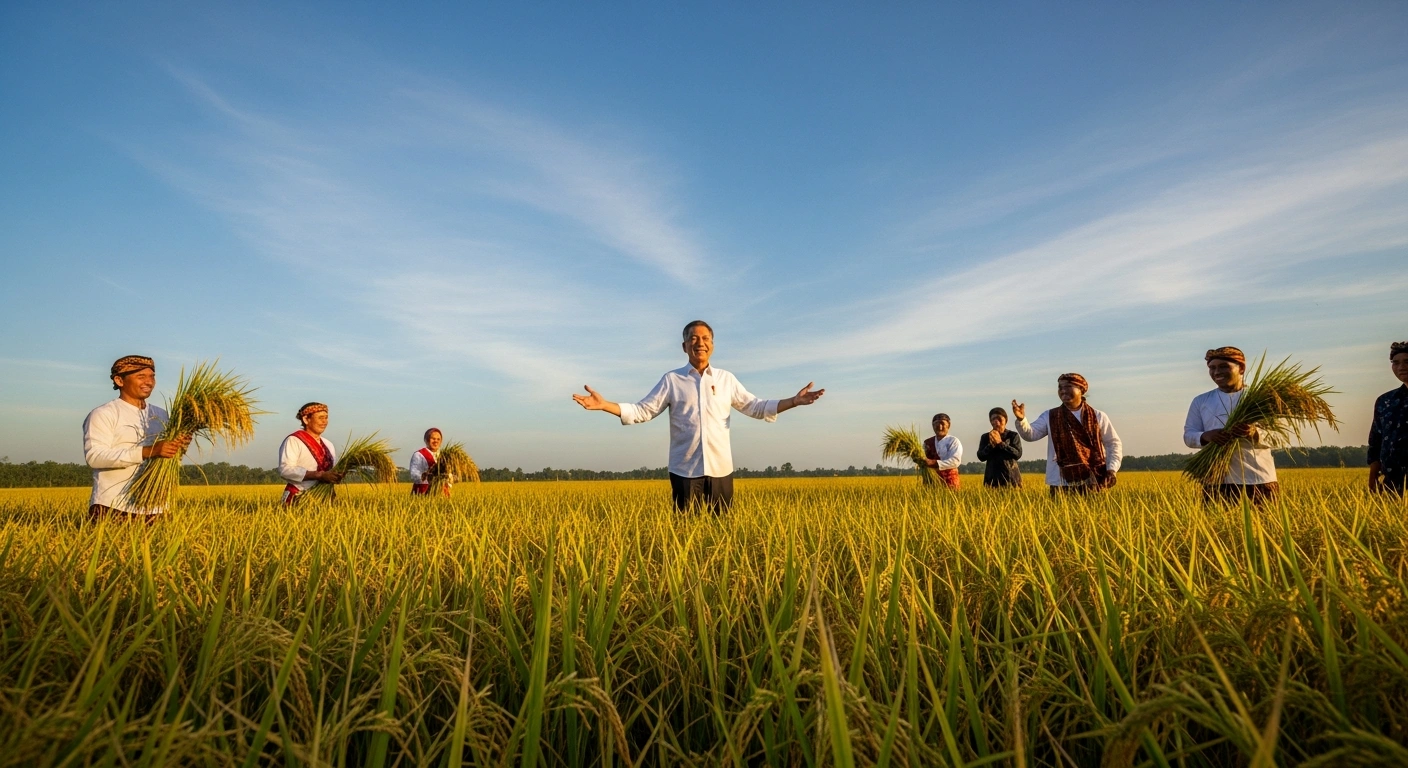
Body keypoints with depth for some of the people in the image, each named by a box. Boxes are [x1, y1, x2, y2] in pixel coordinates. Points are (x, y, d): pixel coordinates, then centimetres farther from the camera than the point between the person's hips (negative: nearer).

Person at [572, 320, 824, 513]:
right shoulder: (671, 380, 4)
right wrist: (604, 405, -11)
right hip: (684, 471, -1)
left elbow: (755, 408, 9)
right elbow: (643, 411, 2)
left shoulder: (726, 379, 8)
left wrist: (793, 401, -2)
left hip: (720, 470, 2)